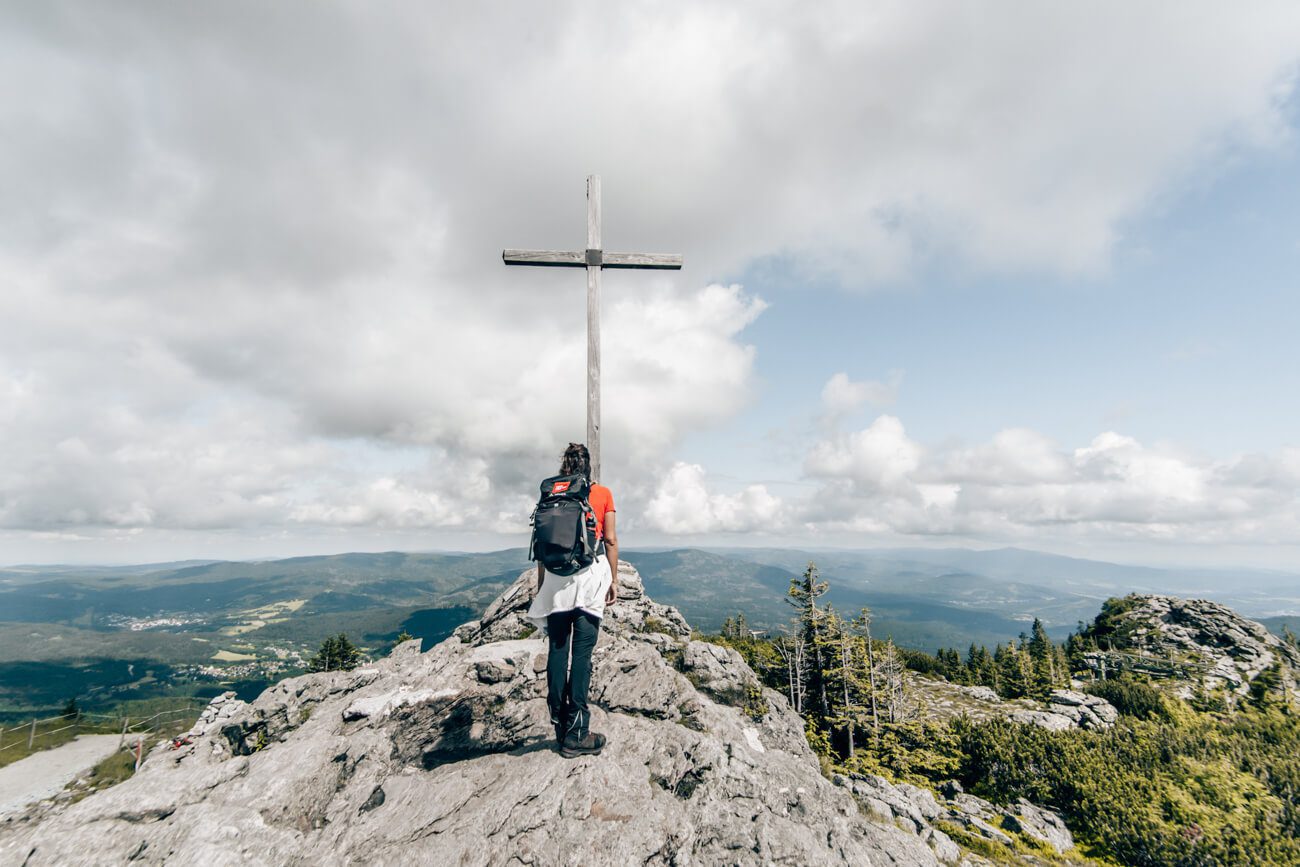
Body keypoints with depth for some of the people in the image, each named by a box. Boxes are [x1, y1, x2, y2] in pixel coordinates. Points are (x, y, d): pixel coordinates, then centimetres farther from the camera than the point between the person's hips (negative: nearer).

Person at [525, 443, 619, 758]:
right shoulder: (603, 494, 3)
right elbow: (611, 540, 0)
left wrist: (541, 585, 13)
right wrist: (614, 580, 7)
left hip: (556, 575, 2)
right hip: (591, 572, -2)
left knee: (557, 649, 10)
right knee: (582, 651, 0)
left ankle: (560, 724, 18)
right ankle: (576, 733, 4)